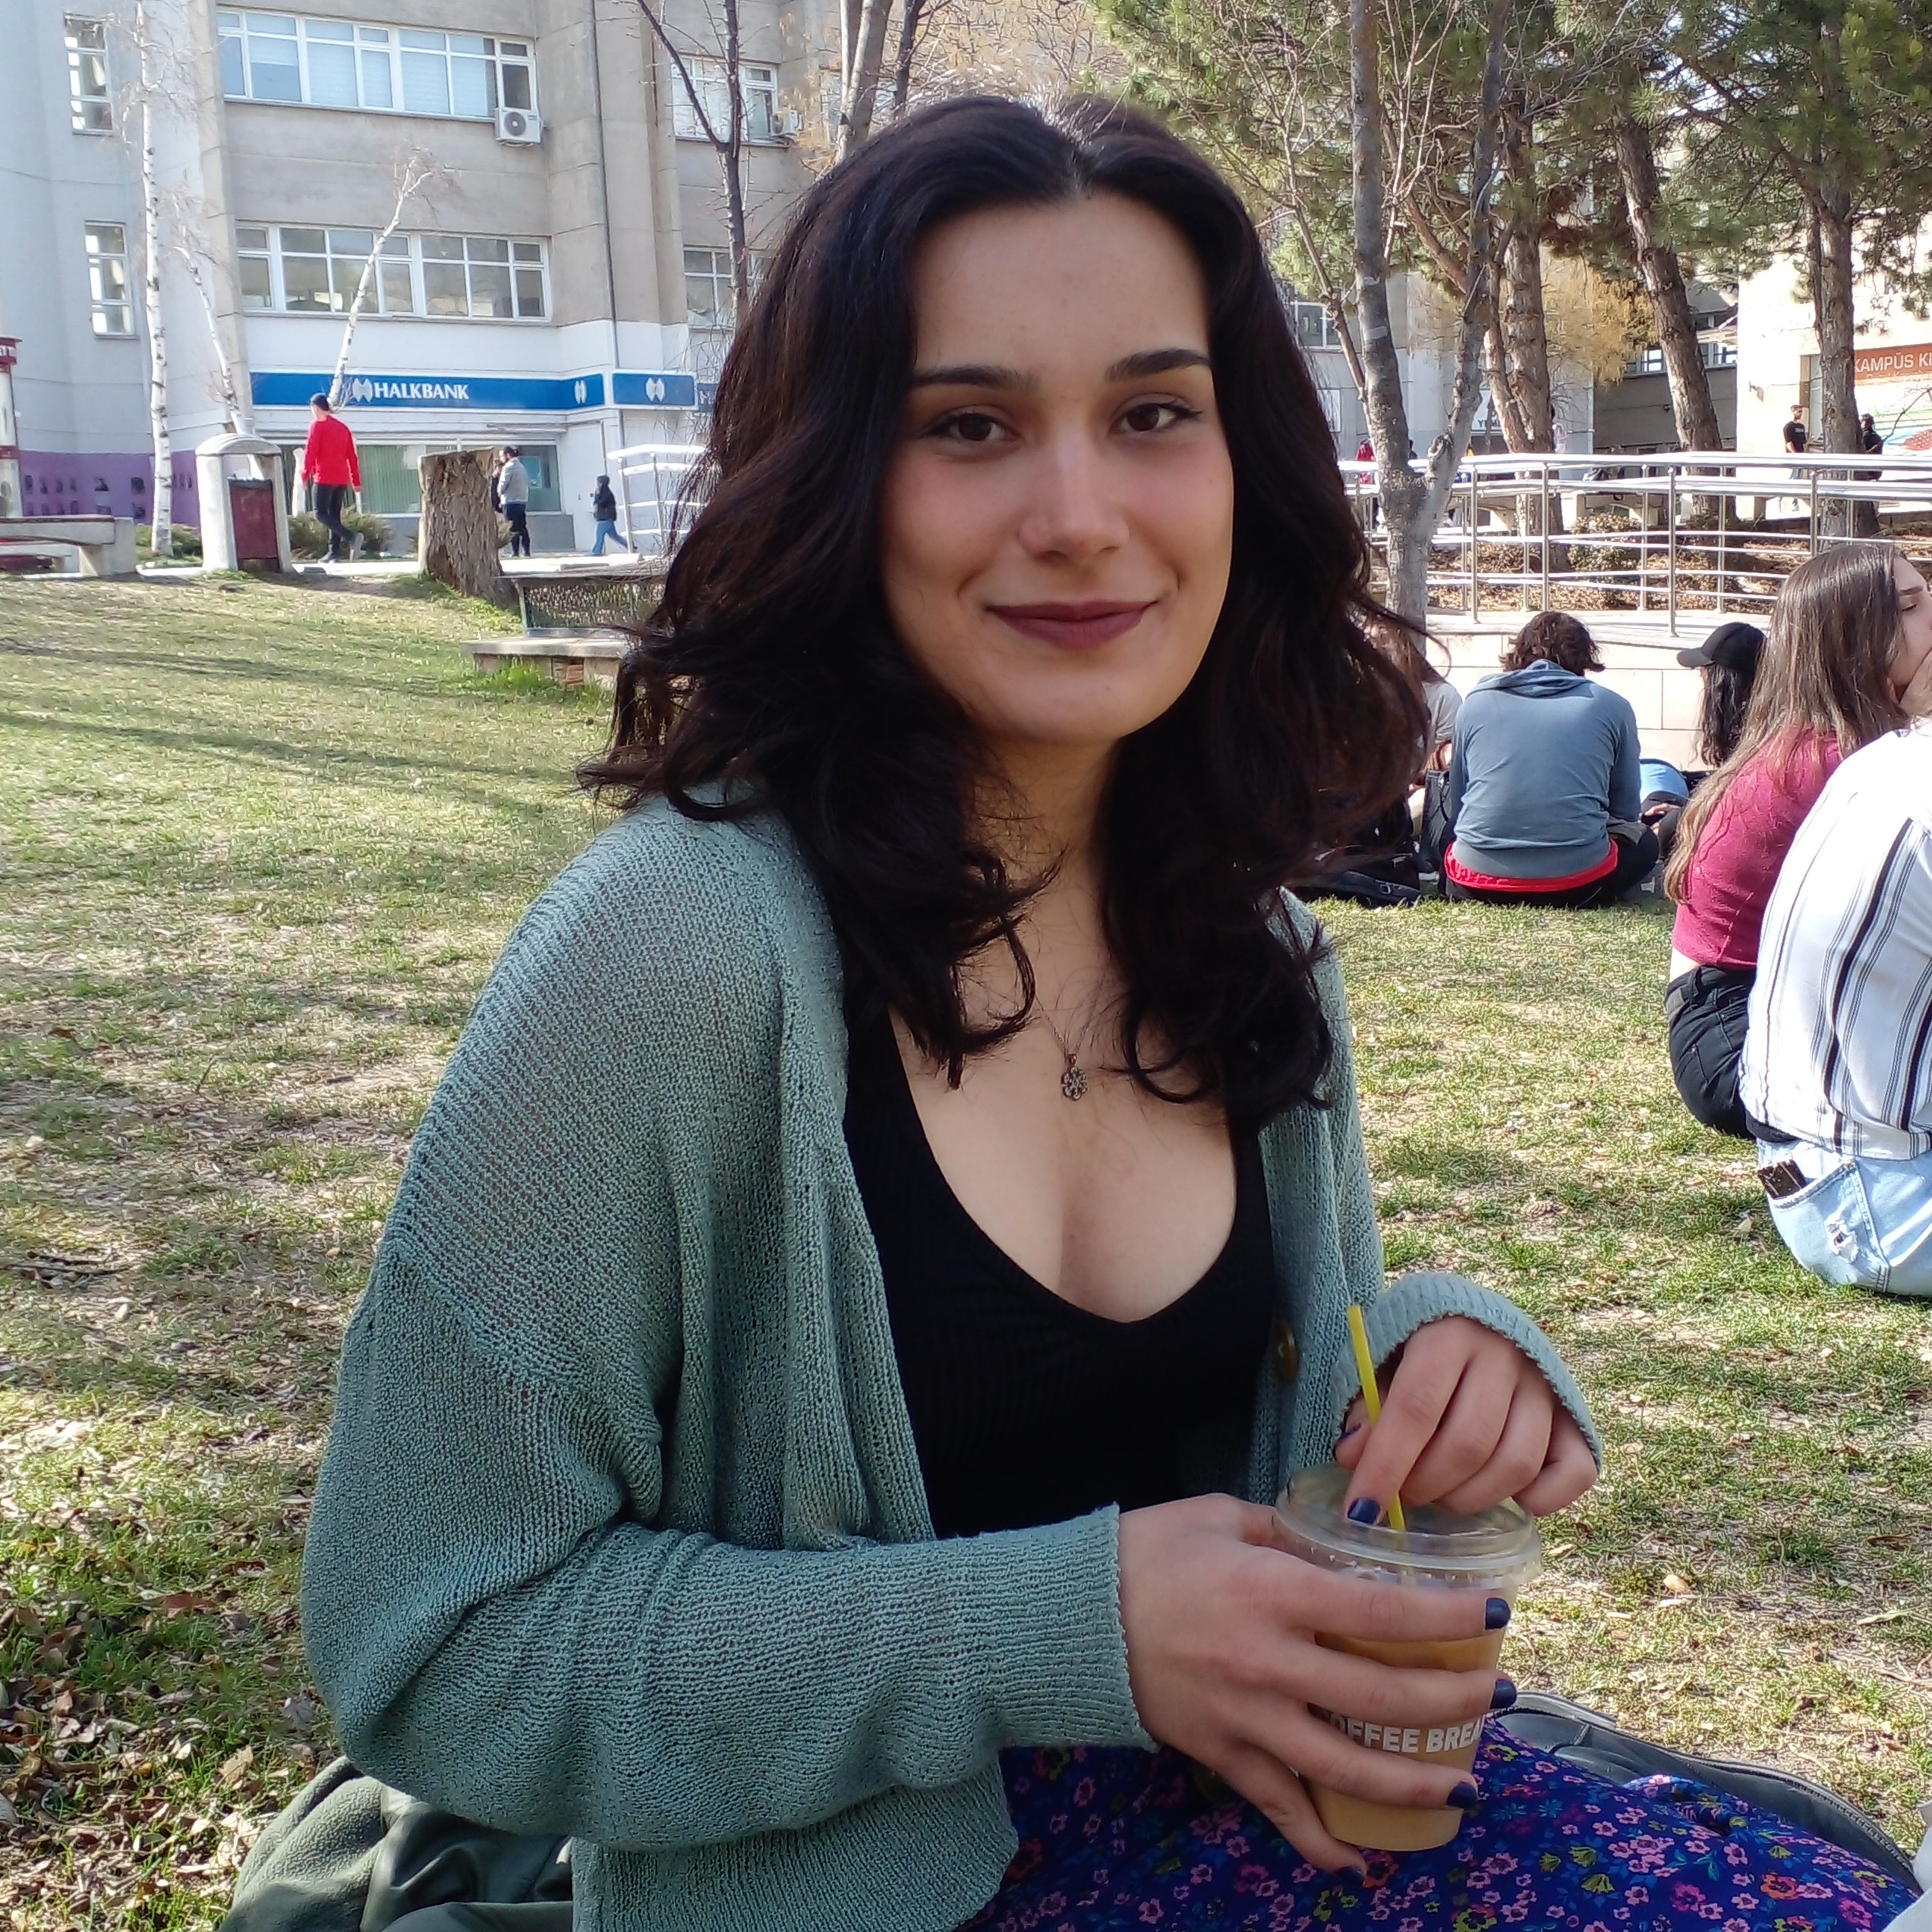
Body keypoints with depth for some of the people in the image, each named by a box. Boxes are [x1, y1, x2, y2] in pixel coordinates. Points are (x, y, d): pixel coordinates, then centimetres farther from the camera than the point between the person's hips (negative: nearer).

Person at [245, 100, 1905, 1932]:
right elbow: (430, 1644, -17)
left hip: (1226, 1781, 6)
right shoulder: (675, 944, -22)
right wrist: (1064, 1635, -24)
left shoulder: (1244, 936, -1)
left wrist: (1450, 1350, -10)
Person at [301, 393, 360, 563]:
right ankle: (334, 554, 5)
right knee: (335, 514, 10)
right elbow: (352, 455, 14)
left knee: (321, 513, -4)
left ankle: (349, 537, -24)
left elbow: (310, 452, -10)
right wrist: (356, 480, 17)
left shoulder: (317, 425, -5)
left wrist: (305, 475, -5)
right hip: (342, 478, 7)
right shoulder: (342, 426, 14)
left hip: (324, 477, -7)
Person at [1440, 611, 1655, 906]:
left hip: (1479, 884, 2)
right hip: (1574, 881, -2)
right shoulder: (1613, 707, 7)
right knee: (1644, 841, 30)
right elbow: (1625, 810, 15)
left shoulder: (1475, 703, 11)